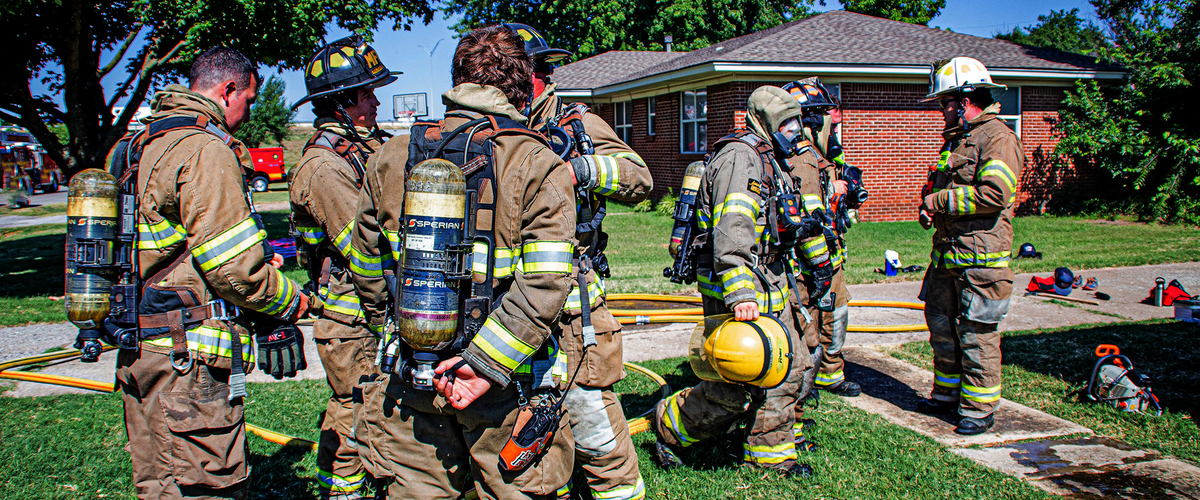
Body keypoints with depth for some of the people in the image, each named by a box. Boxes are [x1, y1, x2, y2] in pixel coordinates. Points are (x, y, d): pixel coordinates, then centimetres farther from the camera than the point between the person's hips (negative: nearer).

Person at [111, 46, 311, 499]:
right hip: (188, 359, -10)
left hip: (137, 350, 10)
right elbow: (234, 267, -19)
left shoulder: (140, 147, 16)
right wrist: (294, 302, -4)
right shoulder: (206, 150, -15)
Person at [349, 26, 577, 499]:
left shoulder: (394, 158, 3)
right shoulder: (538, 163, -9)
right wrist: (485, 364, -18)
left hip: (413, 375, 4)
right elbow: (545, 283, -19)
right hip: (502, 387, -3)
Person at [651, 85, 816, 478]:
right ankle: (668, 427, 16)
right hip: (734, 286, -10)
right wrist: (740, 292, -38)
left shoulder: (770, 162, 18)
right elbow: (732, 229, -30)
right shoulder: (739, 157, -16)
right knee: (733, 389, -6)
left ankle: (769, 452, 26)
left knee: (787, 368, 13)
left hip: (769, 287, 10)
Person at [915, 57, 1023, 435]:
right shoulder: (955, 139, 19)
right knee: (941, 325, 16)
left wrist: (941, 200, -13)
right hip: (947, 254, 9)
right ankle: (948, 393, 30)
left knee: (976, 334, -4)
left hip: (981, 257, -9)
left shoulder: (999, 138, -11)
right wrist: (927, 210, 8)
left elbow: (994, 194, -23)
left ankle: (980, 408, 6)